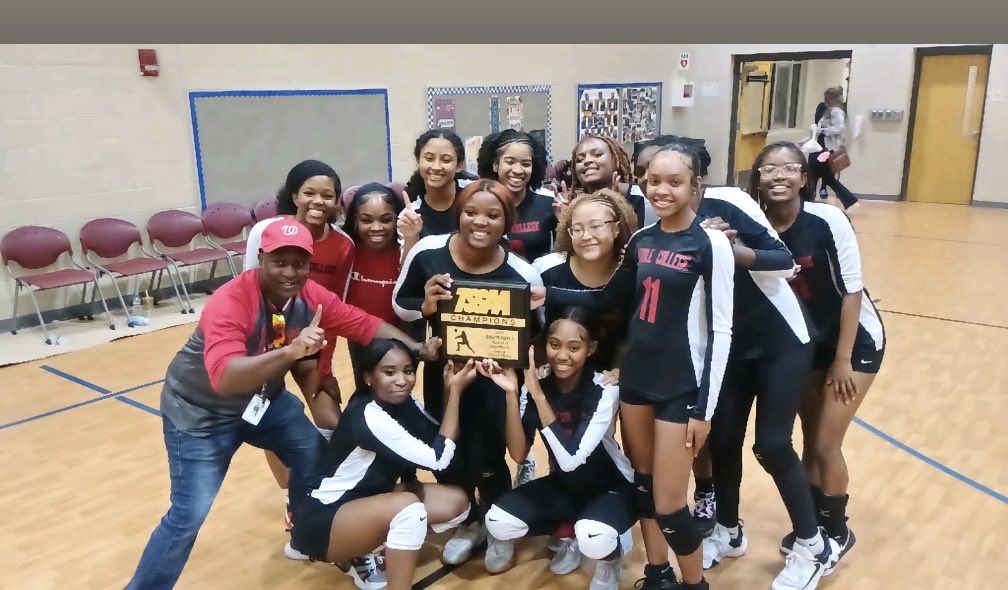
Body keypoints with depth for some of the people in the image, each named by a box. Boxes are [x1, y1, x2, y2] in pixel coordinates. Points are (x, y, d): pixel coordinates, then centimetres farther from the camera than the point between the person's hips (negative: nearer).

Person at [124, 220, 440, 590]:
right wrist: (290, 351, -60)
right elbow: (224, 379, -47)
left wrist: (417, 347, -19)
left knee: (316, 456, 11)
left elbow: (366, 325, -6)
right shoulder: (230, 302, -34)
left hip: (264, 399, 7)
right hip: (200, 412, -7)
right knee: (189, 516, -11)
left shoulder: (311, 297, -15)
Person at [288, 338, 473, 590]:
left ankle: (367, 555, 5)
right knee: (407, 505, -35)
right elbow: (438, 459, -27)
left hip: (368, 498, 9)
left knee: (457, 502, -5)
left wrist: (451, 388, -14)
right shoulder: (368, 418, -28)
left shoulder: (404, 402, -4)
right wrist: (455, 390, -24)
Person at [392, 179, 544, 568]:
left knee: (487, 460, 1)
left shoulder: (522, 275, -21)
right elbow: (399, 304, -4)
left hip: (494, 378, -2)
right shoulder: (427, 252, -18)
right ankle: (469, 523, 43)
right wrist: (425, 306, -25)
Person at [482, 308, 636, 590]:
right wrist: (512, 393, -30)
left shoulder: (605, 390, -24)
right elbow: (518, 454, -18)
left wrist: (537, 394, -37)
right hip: (562, 485, 5)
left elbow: (570, 459, -33)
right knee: (497, 522, -17)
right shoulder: (536, 383, -13)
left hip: (613, 487, -4)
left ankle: (611, 558, 2)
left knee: (593, 539, -36)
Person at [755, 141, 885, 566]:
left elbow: (852, 290, -18)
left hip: (856, 341, -4)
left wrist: (842, 359, -13)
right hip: (803, 343, 4)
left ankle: (836, 533, 22)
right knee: (810, 442, 11)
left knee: (826, 444, -2)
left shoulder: (827, 221, -24)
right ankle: (813, 525, 32)